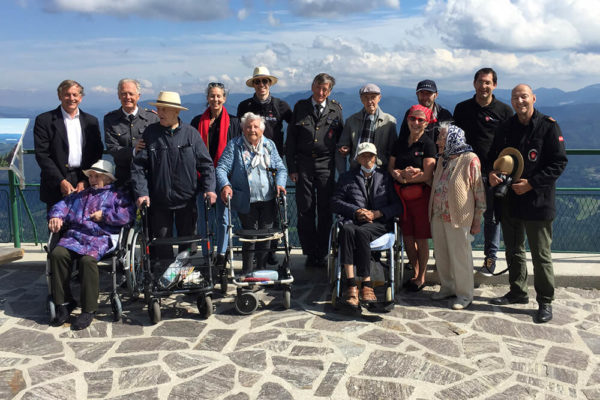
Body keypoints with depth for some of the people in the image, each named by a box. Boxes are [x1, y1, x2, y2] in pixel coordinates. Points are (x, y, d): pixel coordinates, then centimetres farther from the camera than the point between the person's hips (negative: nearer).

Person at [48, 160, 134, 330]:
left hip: (101, 237, -5)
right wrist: (55, 216, 6)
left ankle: (89, 309, -24)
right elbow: (62, 205, 28)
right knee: (57, 254, -27)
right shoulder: (79, 195, 37)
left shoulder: (117, 195, 17)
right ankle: (63, 302, -16)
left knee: (88, 259, -35)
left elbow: (128, 213, -1)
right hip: (74, 236, 5)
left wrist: (104, 214, -5)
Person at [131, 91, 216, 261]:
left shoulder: (190, 133, -1)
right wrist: (141, 193, -12)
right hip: (159, 201, 0)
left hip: (187, 200, 0)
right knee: (161, 245, 6)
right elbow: (138, 166, -1)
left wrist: (209, 188, -11)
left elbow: (206, 163, 1)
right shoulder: (150, 133, 0)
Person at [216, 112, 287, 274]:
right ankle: (247, 272, 13)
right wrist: (225, 185, -22)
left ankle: (261, 269, 21)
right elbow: (222, 168, -4)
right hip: (246, 201, -3)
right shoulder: (234, 145, 2)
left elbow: (281, 168, 9)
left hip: (268, 200, 3)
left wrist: (280, 183, -10)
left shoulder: (269, 145, 11)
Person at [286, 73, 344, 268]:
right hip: (304, 165, 0)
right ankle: (310, 253, 13)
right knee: (305, 211, 2)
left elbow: (341, 137, 11)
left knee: (325, 212, 2)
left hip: (326, 166, 0)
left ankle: (322, 254, 14)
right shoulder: (300, 107, 7)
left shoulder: (335, 109, 8)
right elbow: (291, 139, 5)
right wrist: (292, 168, -1)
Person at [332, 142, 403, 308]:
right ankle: (351, 284, -42)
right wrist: (356, 211, -5)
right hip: (353, 221, 1)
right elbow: (335, 202, 11)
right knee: (347, 230, -36)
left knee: (361, 232, -36)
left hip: (379, 223, -1)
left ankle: (365, 285, -31)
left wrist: (376, 213, -5)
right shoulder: (347, 177, 22)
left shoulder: (385, 177, 20)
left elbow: (398, 206, 11)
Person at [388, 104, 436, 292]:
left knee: (421, 238, 3)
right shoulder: (401, 141, 11)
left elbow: (427, 175, -13)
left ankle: (421, 277, 17)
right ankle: (414, 272, 27)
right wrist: (402, 174, -11)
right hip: (402, 195, 5)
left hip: (420, 194, -5)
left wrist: (402, 177, -8)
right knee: (407, 236, 11)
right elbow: (391, 166, 10)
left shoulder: (428, 144, -6)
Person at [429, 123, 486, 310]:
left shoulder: (470, 160, -10)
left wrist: (477, 220, -9)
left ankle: (464, 294, 13)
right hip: (438, 216, 7)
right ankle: (447, 288, 29)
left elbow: (479, 191, -9)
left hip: (459, 218, -7)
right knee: (441, 255, 13)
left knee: (460, 256, 0)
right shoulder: (442, 160, 13)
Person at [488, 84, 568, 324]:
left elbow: (559, 163, -8)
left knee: (541, 255, 1)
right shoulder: (505, 128, 9)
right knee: (513, 250, 17)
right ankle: (518, 292, 33)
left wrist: (531, 183, -17)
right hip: (510, 200, 6)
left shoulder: (548, 126, -6)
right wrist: (491, 172, -6)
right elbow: (493, 155, 17)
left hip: (538, 201, -5)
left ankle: (545, 302, 14)